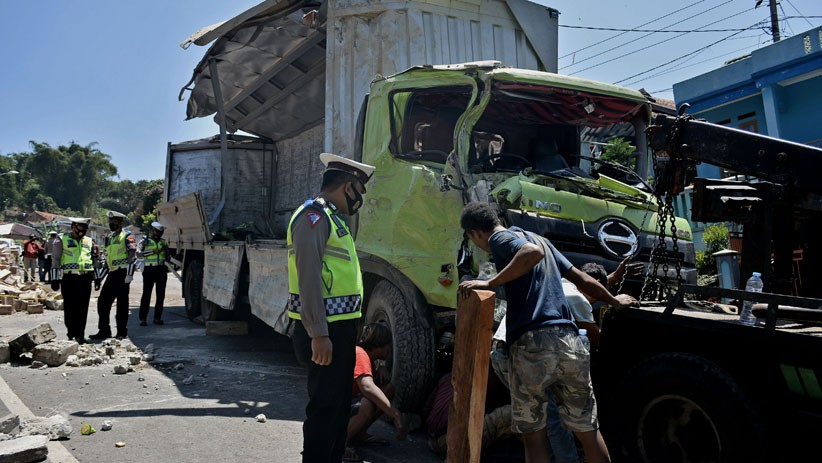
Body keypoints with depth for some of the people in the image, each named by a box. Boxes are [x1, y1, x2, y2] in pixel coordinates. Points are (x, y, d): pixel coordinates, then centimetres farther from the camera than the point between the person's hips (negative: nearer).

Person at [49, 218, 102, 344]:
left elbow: (95, 261, 20)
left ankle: (80, 334, 10)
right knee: (70, 308, 2)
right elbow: (55, 261, 0)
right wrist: (55, 279, -5)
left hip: (85, 279, 3)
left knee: (83, 308, 3)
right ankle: (71, 333, 15)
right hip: (69, 279, -3)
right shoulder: (62, 241, 2)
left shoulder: (89, 242, 15)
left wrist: (97, 279, 18)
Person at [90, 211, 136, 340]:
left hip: (122, 273, -8)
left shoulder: (126, 236, -5)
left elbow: (132, 254, -14)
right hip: (112, 273, 8)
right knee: (103, 301, 7)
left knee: (122, 303, -2)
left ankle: (122, 331, 6)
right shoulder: (109, 238, 20)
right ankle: (104, 331, 16)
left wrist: (129, 273, -20)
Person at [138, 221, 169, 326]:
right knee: (146, 294, -3)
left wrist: (166, 250, -1)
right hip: (149, 269, -4)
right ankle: (142, 318, 1)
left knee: (161, 295, 4)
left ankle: (157, 317, 11)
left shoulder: (163, 242, 17)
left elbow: (167, 257, 20)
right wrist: (153, 251, -17)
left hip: (161, 269, 4)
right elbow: (139, 253, -9)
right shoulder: (145, 241, 6)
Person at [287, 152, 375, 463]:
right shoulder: (314, 215, -13)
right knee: (325, 406, -3)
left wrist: (341, 330, 19)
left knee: (340, 402, 19)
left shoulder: (331, 217, 18)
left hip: (339, 326, 10)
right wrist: (319, 333, -24)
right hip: (325, 330, -10)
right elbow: (308, 277, -21)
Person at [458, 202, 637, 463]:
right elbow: (581, 279, 30)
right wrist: (614, 302, 43)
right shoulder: (540, 239, 25)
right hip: (568, 341, 7)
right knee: (588, 431, 16)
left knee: (533, 435, 6)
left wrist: (489, 283, -16)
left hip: (531, 344, -6)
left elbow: (532, 252, -20)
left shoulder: (500, 238, 3)